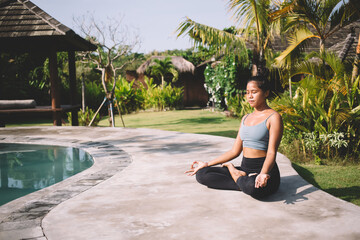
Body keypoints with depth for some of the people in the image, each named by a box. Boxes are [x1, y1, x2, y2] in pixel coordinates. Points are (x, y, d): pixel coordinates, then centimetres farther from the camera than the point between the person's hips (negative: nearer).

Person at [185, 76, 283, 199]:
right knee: (201, 174, -6)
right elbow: (235, 151, 16)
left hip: (266, 171, -7)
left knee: (253, 187, -43)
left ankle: (235, 175, -9)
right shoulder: (245, 118, 16)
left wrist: (263, 174, -37)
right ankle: (243, 182, -12)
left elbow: (271, 152, -17)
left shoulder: (273, 117, -6)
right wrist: (207, 164, 13)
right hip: (244, 169, 7)